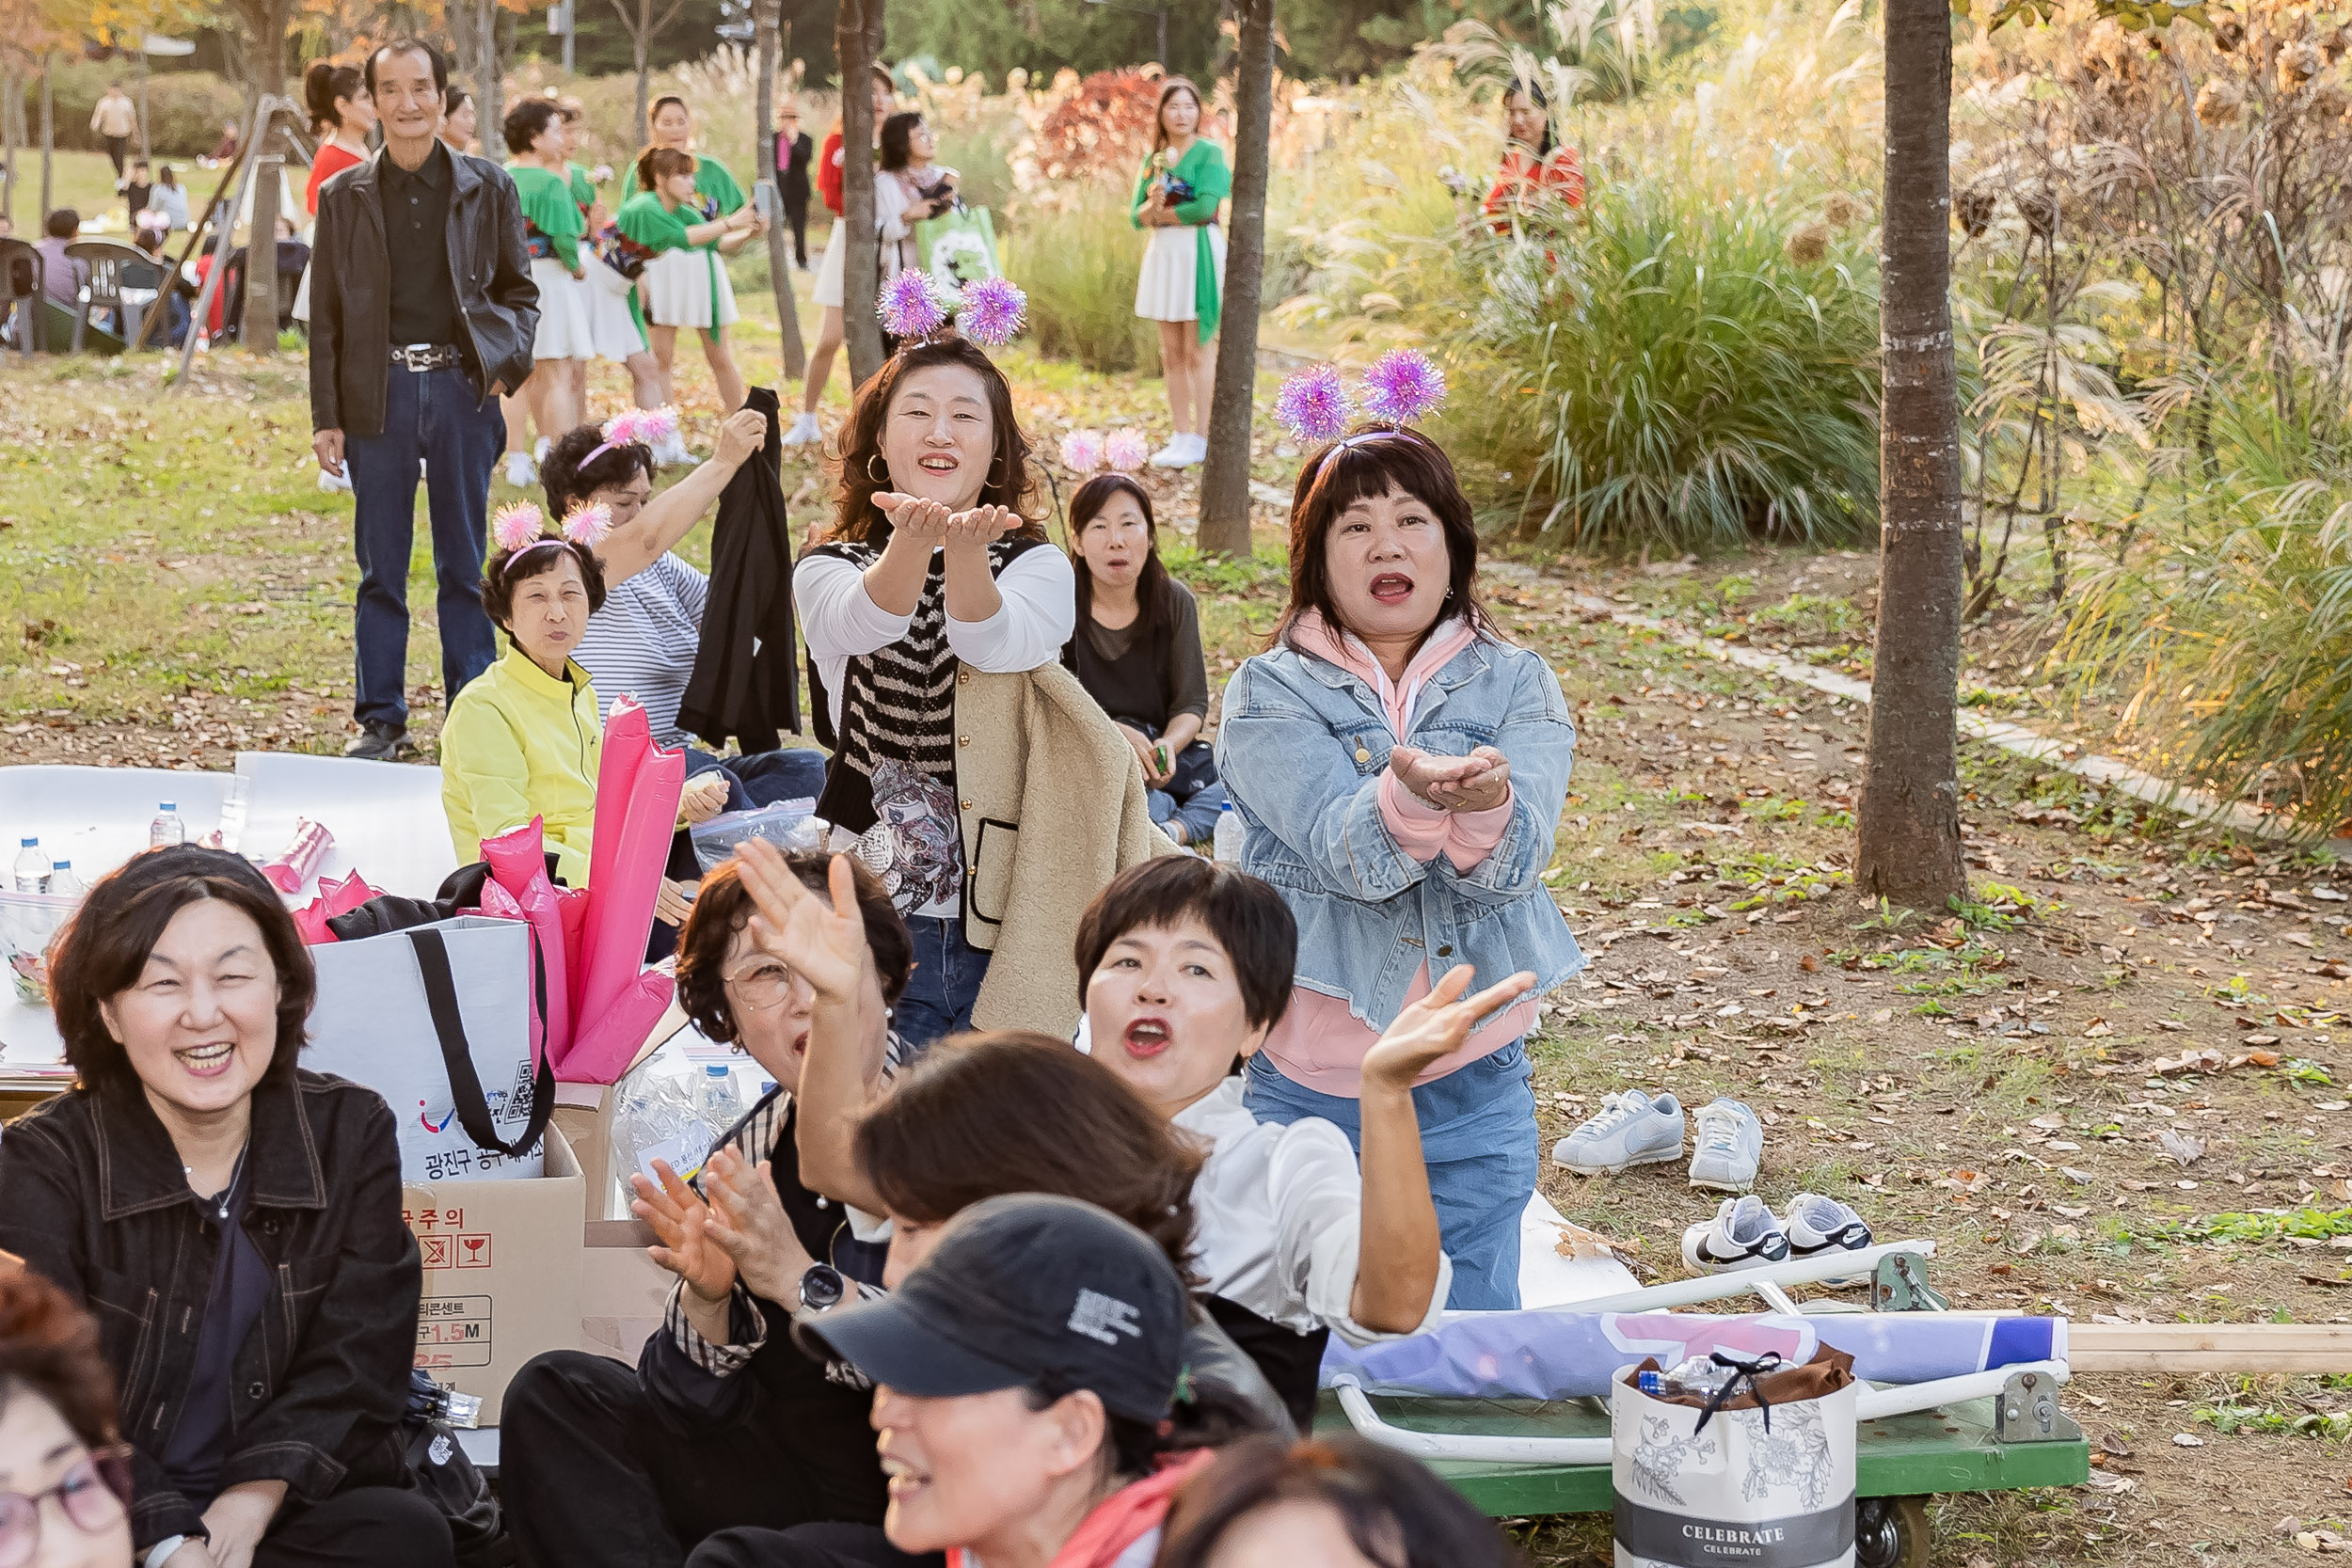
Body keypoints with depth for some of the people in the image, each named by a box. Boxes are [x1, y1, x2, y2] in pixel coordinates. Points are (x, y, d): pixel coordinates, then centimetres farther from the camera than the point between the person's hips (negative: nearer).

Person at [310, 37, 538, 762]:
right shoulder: (343, 197, 6)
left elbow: (518, 289, 13)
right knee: (380, 567, 5)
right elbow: (325, 314, 7)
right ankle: (380, 718, 14)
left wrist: (508, 359, -6)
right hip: (378, 394, 0)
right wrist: (325, 418, 1)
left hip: (462, 387, 0)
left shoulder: (487, 187, 5)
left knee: (464, 564, 6)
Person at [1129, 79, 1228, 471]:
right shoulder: (1154, 158, 12)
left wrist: (1160, 213, -7)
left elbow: (1206, 205, -18)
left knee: (1198, 350, -5)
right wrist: (1150, 207, -14)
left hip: (1198, 251, -6)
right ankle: (1182, 435, 12)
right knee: (1171, 353, 7)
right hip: (1162, 252, 6)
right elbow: (1136, 215, 9)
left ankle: (1200, 440, -2)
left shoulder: (1209, 153, -5)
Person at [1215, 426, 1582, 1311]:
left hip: (1472, 1087, 1)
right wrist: (1412, 791, -41)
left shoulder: (1515, 685, 2)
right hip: (1309, 1083, -1)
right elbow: (1347, 852, -19)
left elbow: (1512, 867, -14)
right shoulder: (1270, 693, -3)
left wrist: (1486, 802, -37)